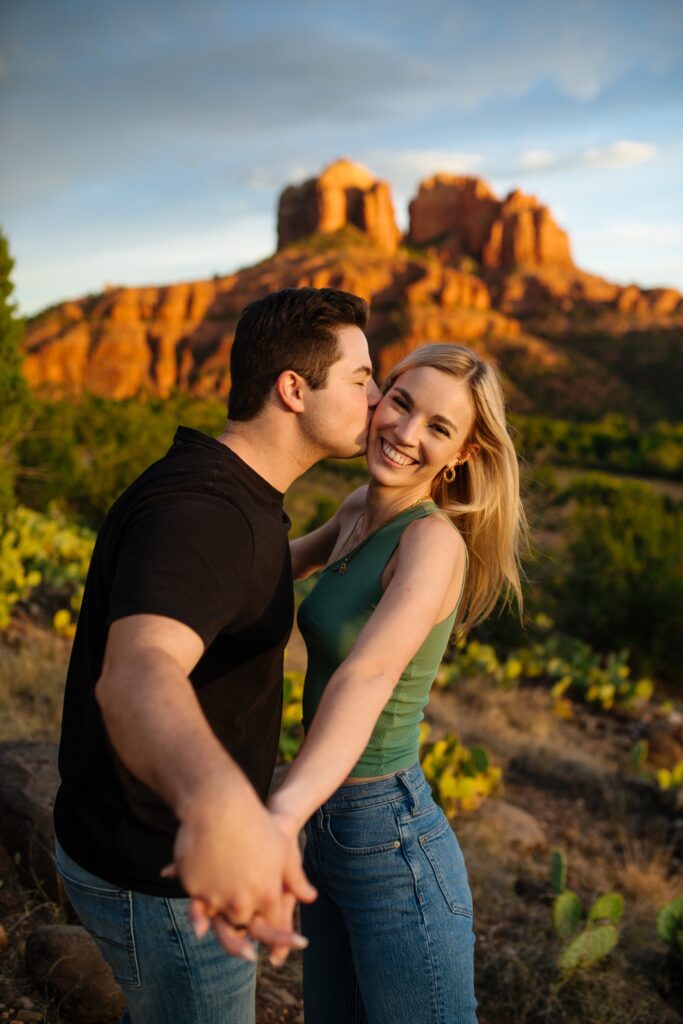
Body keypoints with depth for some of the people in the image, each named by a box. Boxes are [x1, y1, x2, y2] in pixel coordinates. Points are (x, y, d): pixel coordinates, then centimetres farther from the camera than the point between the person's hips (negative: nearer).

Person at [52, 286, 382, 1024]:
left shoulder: (217, 489, 0)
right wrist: (219, 803, -73)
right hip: (165, 875, -9)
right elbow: (135, 679, -52)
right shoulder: (196, 513, -32)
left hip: (144, 832, 9)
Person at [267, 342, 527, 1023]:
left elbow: (370, 673, -42)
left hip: (391, 847, -8)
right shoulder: (362, 508, 1)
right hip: (327, 833, 8)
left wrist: (283, 813, -57)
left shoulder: (435, 540, -22)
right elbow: (303, 554, 25)